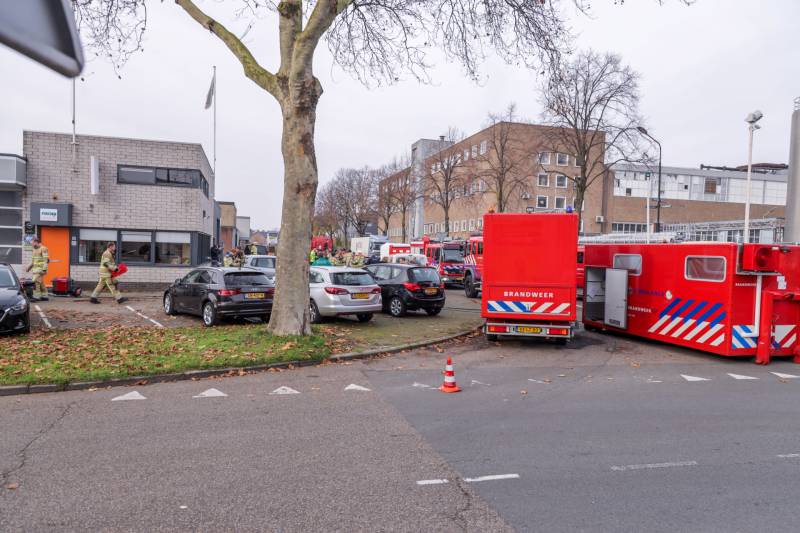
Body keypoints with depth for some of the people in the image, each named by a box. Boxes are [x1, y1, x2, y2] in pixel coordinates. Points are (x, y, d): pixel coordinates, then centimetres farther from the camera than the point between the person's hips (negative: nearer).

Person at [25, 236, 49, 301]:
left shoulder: (43, 249, -10)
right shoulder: (35, 250, 18)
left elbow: (46, 260, -17)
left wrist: (44, 269, -23)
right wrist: (29, 267, 25)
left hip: (40, 269, -9)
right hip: (35, 269, 9)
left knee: (36, 282, -14)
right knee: (41, 283, 9)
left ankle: (36, 297, -12)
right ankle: (44, 296, 13)